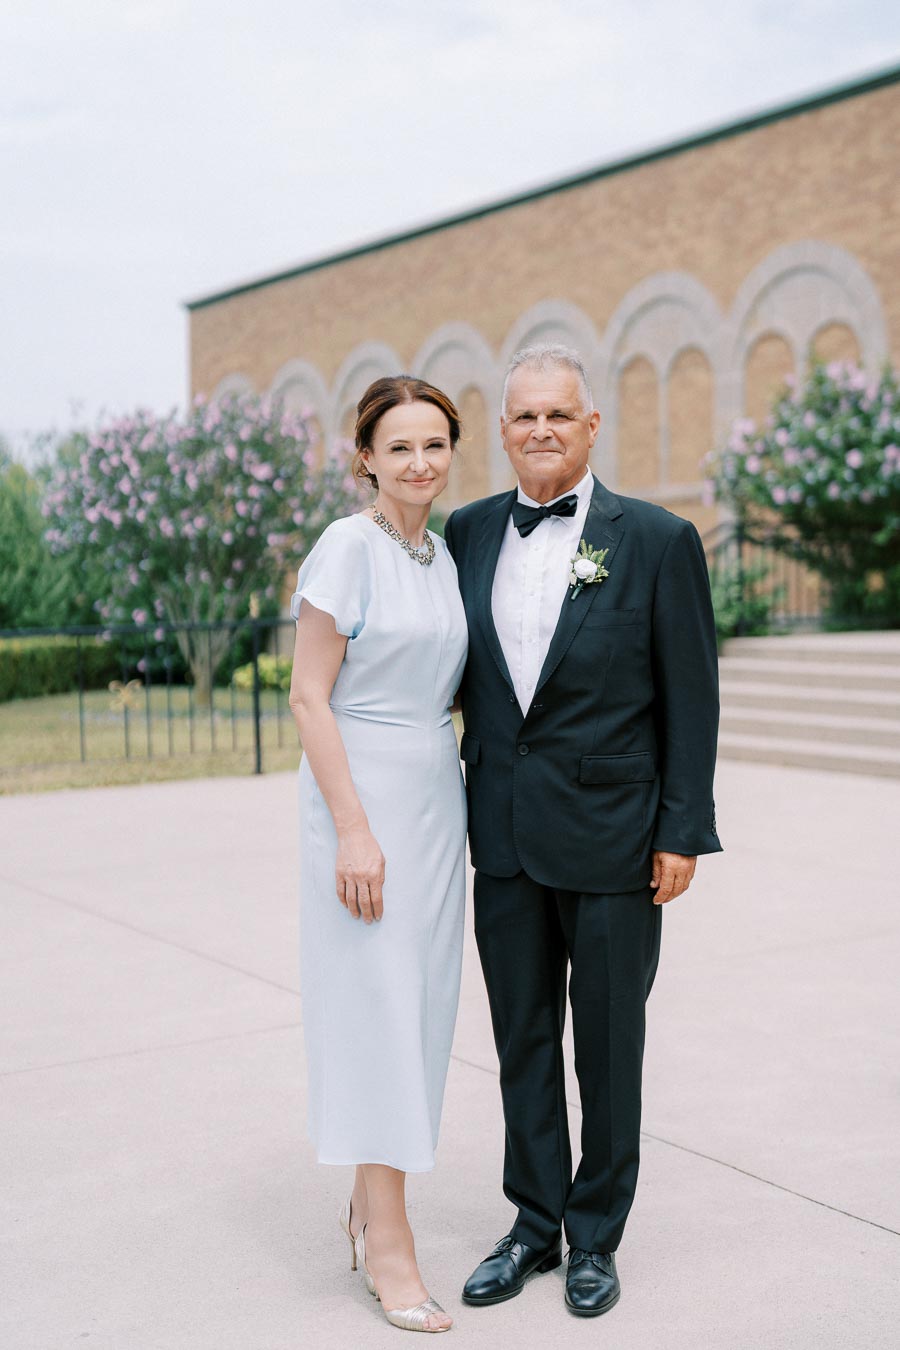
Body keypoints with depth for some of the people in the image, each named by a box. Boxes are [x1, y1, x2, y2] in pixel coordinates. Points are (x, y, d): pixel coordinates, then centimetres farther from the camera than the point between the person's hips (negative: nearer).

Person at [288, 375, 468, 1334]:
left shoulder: (445, 554, 10)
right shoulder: (349, 547, -10)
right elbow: (309, 696, -13)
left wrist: (455, 811, 13)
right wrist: (353, 829, -18)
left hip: (437, 795, 7)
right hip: (363, 791, -7)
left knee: (423, 999, 10)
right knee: (376, 1000, -3)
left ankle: (370, 1200, 25)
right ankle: (389, 1242, 8)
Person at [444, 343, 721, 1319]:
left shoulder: (658, 540, -5)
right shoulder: (469, 533, 6)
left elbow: (691, 698, -5)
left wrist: (683, 834, -8)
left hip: (612, 833, -3)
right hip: (505, 834, 4)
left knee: (607, 1041, 9)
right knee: (522, 1035, 13)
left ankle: (596, 1236, 26)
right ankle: (535, 1224, 29)